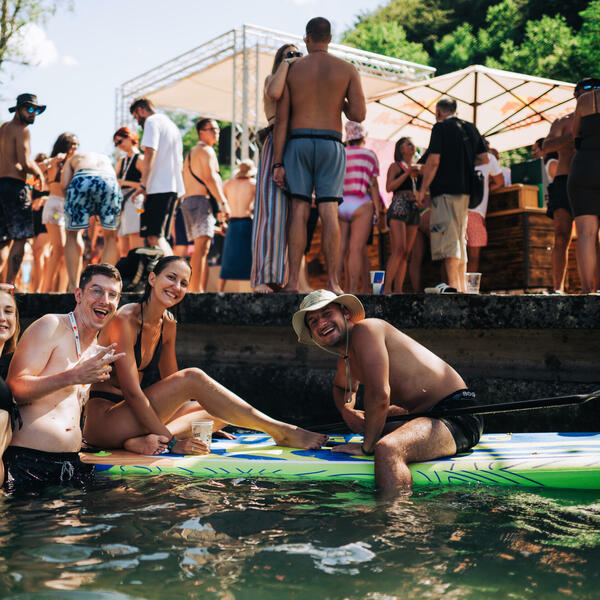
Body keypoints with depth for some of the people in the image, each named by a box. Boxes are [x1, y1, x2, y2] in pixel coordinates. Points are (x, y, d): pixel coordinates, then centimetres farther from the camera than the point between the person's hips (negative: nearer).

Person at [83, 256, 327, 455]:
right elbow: (132, 391, -22)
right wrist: (171, 441, -24)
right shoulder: (125, 319, -16)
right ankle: (281, 432, -18)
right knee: (193, 377, -24)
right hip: (101, 418, -8)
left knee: (217, 412, -3)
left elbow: (171, 382, 17)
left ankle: (146, 441, -26)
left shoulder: (168, 325, 7)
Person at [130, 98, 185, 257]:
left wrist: (143, 184, -18)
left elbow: (150, 152, -15)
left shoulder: (152, 121, -1)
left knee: (154, 236, -13)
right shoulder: (171, 124, 26)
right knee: (159, 236, 13)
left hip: (159, 187, -9)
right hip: (174, 186, 9)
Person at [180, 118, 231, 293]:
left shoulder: (191, 152, 27)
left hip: (188, 200, 10)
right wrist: (224, 202, -18)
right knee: (202, 246, -19)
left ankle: (193, 288, 14)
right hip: (201, 200, -10)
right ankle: (197, 289, -28)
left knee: (201, 247, 14)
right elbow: (210, 178, -16)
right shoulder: (206, 150, -4)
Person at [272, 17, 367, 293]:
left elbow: (281, 119, 0)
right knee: (329, 212, -1)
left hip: (298, 143, 0)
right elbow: (359, 115, -3)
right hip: (330, 144, 0)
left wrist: (278, 163, 0)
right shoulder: (347, 70, 5)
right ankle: (332, 283, -4)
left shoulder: (291, 69, 6)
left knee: (299, 211, -1)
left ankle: (292, 281, -5)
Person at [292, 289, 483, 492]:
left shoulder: (365, 329, -13)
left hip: (457, 416, -11)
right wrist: (346, 411, 17)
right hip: (428, 414, 11)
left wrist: (367, 446, -11)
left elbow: (379, 395, -22)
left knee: (386, 450, -37)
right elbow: (341, 388, 40)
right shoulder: (345, 360, 16)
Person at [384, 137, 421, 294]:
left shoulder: (416, 168, 25)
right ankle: (387, 288, -22)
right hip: (398, 208, -7)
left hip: (414, 210, 7)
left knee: (406, 253, -2)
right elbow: (389, 187, -6)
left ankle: (398, 289, -5)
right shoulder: (395, 166, 8)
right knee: (398, 250, -19)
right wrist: (407, 173, -9)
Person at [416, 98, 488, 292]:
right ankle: (462, 287, 13)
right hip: (465, 190, 7)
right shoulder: (470, 128, 14)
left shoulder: (441, 127, -5)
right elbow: (484, 158, 13)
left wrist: (422, 189, -7)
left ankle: (453, 286, -17)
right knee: (460, 238, 13)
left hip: (445, 189, -7)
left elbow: (433, 161, -12)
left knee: (448, 239, -10)